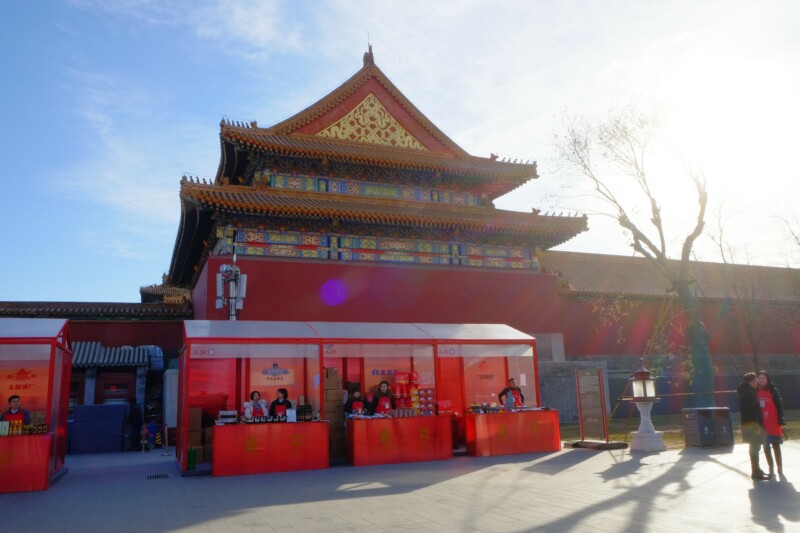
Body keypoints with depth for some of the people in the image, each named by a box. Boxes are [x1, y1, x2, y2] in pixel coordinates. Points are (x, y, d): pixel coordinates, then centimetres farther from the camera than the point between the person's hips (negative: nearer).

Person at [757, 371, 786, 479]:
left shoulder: (773, 391, -2)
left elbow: (779, 405, -4)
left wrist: (781, 419, -12)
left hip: (773, 423, -3)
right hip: (762, 424, 3)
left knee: (776, 447, 3)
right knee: (766, 448, 7)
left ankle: (780, 470, 11)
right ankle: (771, 470, 16)